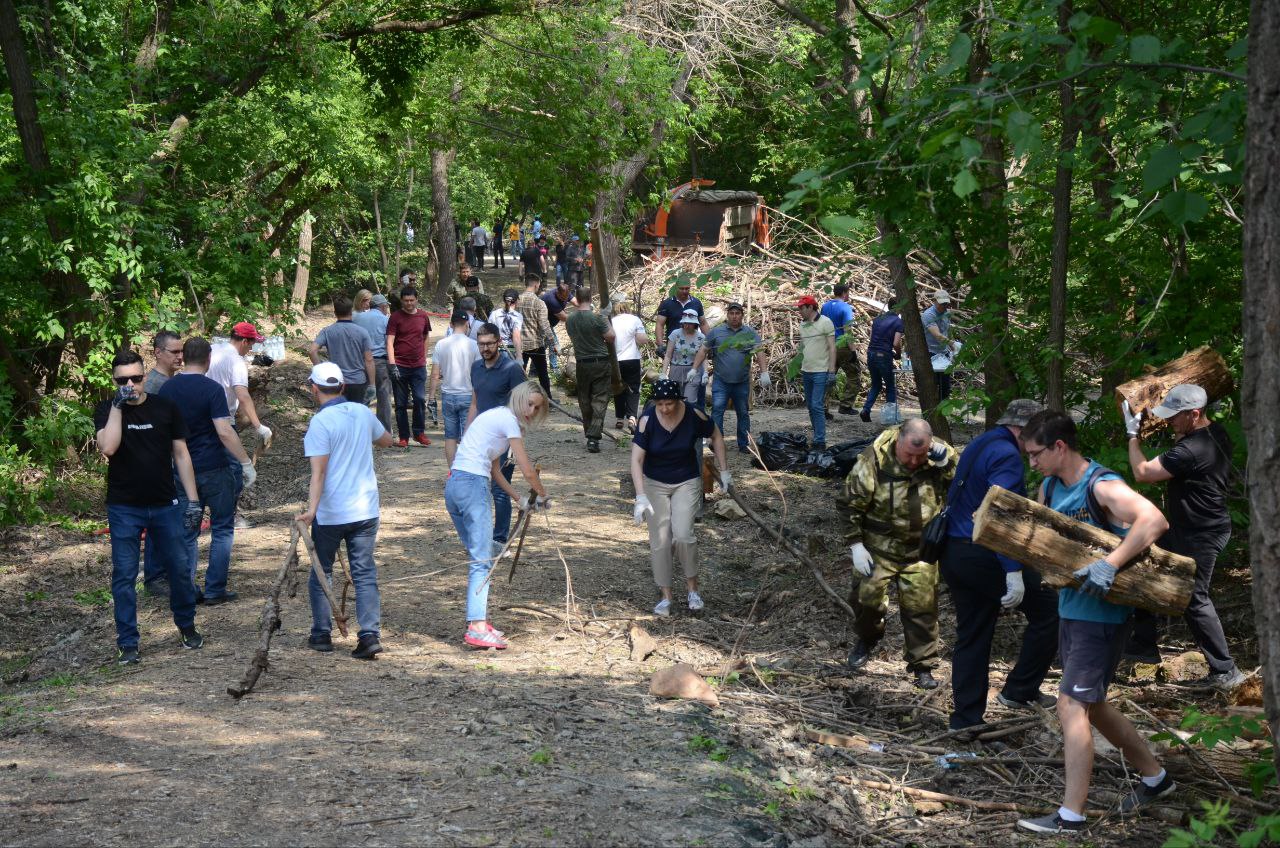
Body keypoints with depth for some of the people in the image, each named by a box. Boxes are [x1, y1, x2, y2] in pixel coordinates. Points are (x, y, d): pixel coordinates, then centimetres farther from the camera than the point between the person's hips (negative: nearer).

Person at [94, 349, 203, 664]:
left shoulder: (164, 408, 2)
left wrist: (192, 500, 1)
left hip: (165, 506, 2)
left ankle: (187, 626, 30)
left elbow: (181, 454, 5)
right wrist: (118, 405, -21)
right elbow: (108, 447, -21)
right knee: (124, 576, 0)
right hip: (124, 509, -1)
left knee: (179, 569, 8)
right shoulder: (107, 410, -3)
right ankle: (128, 644, 8)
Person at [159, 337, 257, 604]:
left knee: (187, 534, 11)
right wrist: (247, 463, -14)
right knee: (222, 530, 7)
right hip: (214, 470, -5)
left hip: (182, 470, 5)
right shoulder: (211, 389, -13)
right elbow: (224, 432, -20)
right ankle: (215, 590, 5)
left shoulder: (167, 389, 3)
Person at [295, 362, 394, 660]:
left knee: (321, 573, 13)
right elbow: (386, 439, 23)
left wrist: (311, 510, -29)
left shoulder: (320, 422, -14)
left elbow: (318, 472, -23)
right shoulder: (363, 413, 3)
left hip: (330, 514, -4)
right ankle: (370, 635, -6)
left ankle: (321, 635, 19)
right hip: (365, 510, 4)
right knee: (365, 573, 6)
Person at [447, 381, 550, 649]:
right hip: (472, 485, -10)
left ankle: (478, 621, 17)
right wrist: (542, 496, 9)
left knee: (478, 556, 15)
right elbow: (528, 471, -8)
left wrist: (520, 499, 20)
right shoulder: (508, 419, -5)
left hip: (453, 484, 10)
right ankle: (477, 629, -17)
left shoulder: (497, 416, 23)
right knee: (482, 559, -11)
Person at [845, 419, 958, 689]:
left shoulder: (941, 455, -9)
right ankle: (868, 638, 32)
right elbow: (852, 505, -9)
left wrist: (946, 464, -21)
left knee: (922, 606, 1)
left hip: (920, 549, 2)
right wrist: (856, 545, -11)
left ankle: (923, 666, 15)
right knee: (867, 596, -1)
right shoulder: (874, 461, -18)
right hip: (880, 547, -1)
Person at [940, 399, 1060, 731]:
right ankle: (1020, 690, 6)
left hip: (953, 554, 10)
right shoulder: (1005, 455, -14)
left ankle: (965, 719, 16)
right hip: (983, 556, -10)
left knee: (971, 637, 13)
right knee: (1048, 608, 2)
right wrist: (1014, 572, -28)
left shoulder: (977, 447, 18)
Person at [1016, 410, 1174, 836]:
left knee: (1072, 705, -10)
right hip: (1070, 608, 9)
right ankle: (1154, 776, 36)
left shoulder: (1102, 487, -21)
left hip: (1102, 614, -9)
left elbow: (1154, 520, -34)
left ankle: (1071, 814, -3)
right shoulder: (1049, 487, 6)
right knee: (1090, 706, 18)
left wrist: (1110, 564, -42)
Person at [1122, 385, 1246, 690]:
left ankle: (1225, 672, 8)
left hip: (1200, 536, -10)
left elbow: (1142, 472, -23)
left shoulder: (1192, 450, -30)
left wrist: (1133, 435, -10)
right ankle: (1145, 644, 23)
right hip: (1183, 528, 10)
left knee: (1194, 600, -2)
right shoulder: (1216, 431, 3)